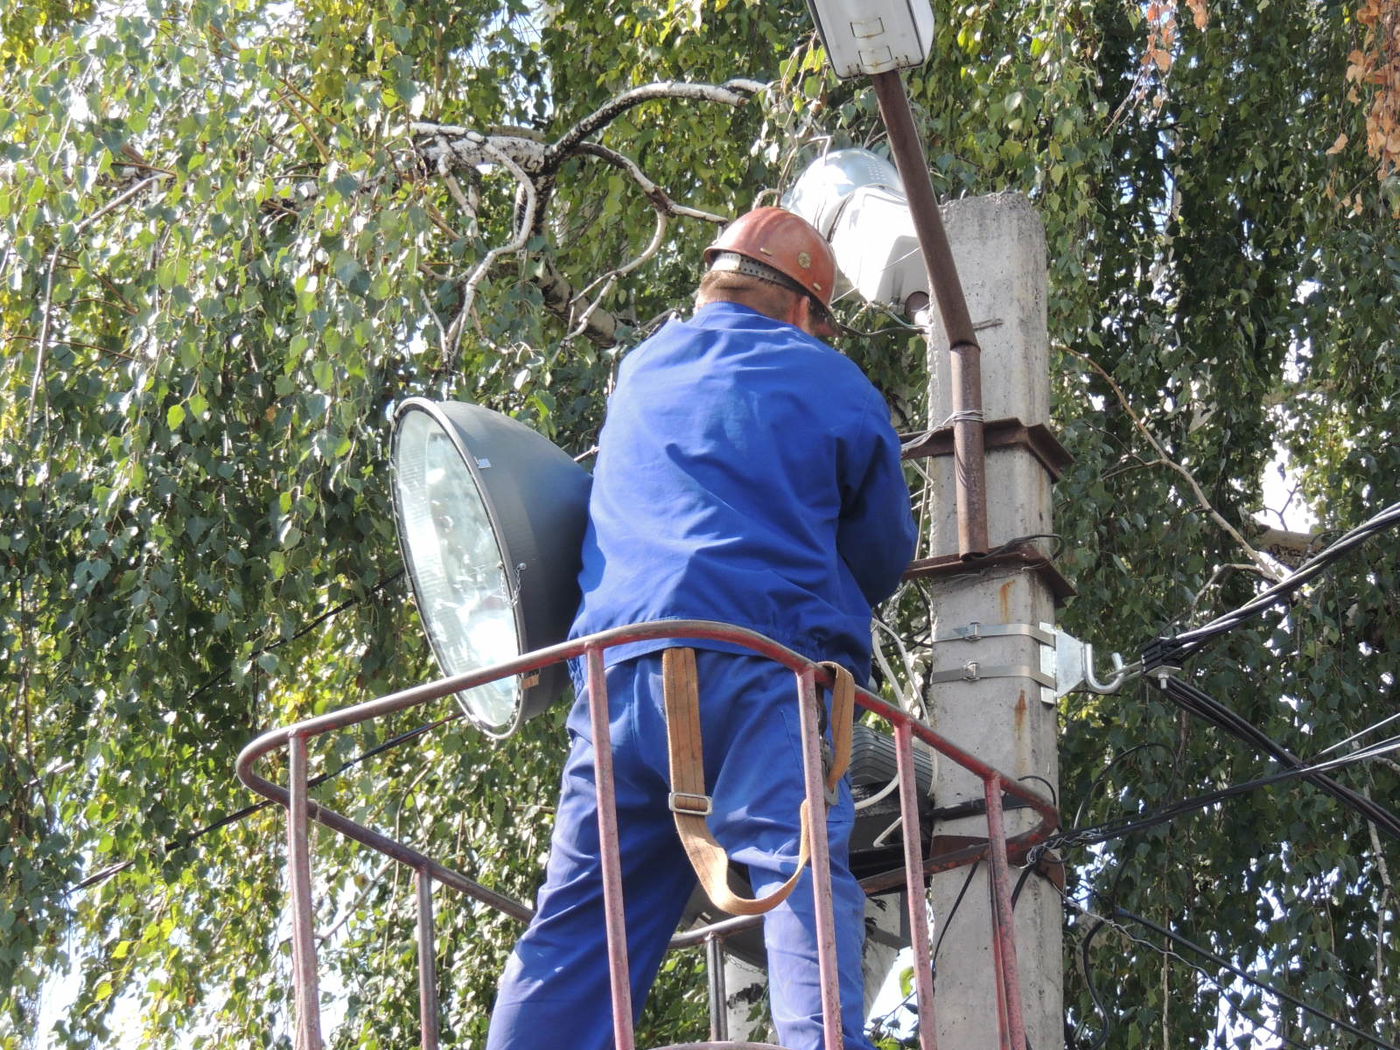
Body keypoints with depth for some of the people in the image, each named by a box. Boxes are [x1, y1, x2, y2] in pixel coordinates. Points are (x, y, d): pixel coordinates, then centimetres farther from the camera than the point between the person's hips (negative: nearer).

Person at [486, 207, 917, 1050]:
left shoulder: (641, 371, 27)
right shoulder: (833, 387, 13)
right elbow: (884, 556, 20)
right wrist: (832, 605, 41)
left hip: (621, 664, 4)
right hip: (764, 660, -4)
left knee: (581, 917, 5)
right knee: (802, 880, -17)